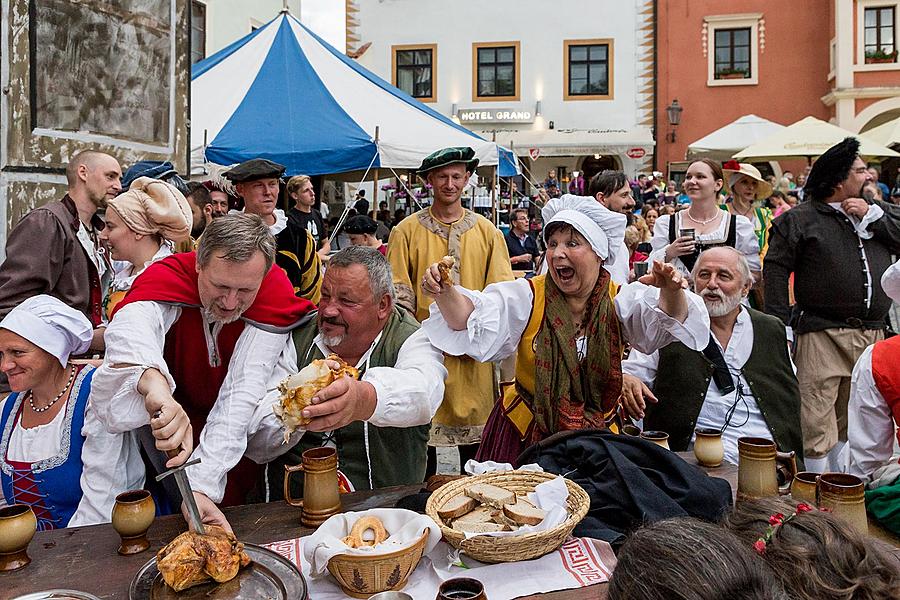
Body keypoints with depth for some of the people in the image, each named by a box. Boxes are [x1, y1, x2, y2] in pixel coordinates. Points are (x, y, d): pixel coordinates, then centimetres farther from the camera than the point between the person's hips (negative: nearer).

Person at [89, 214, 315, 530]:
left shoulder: (276, 296, -26)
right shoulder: (169, 275, -26)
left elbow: (241, 395, -31)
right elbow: (130, 326, -48)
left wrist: (203, 486, -40)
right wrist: (155, 383, -69)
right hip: (177, 400, 2)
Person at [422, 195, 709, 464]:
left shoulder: (620, 301, -2)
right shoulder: (527, 296, -6)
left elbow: (670, 321, -15)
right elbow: (473, 321, -18)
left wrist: (671, 292, -38)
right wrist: (446, 292, -38)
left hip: (598, 435, 1)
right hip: (526, 431, -1)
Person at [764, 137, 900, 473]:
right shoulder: (800, 219, 0)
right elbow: (775, 268, -6)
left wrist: (873, 216, -2)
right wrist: (782, 325, -12)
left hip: (872, 334, 6)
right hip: (822, 335, -6)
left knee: (852, 419, 16)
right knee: (816, 422, -8)